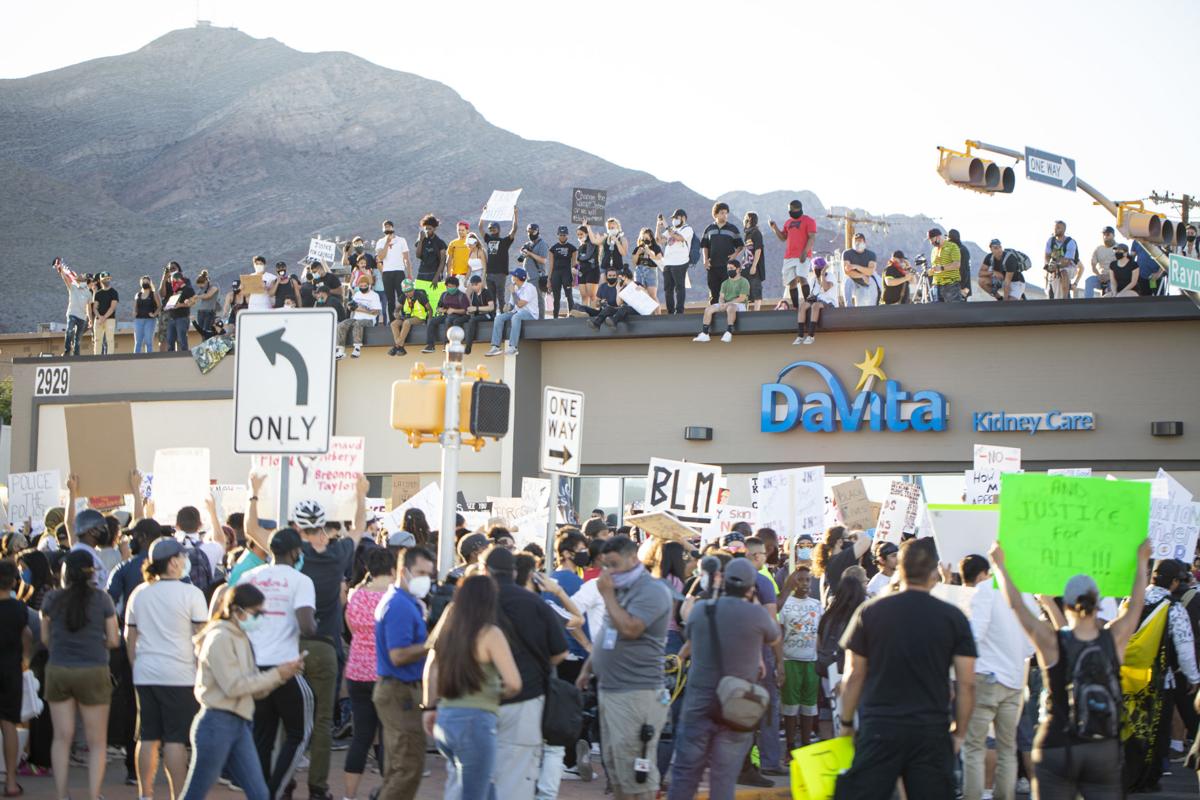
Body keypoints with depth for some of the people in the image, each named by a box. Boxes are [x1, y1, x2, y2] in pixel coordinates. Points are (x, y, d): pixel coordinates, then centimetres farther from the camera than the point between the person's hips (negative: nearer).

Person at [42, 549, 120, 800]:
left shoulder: (52, 599, -1)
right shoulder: (101, 598, -4)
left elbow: (46, 639, 6)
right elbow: (113, 640, -2)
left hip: (58, 672, 2)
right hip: (93, 672, -2)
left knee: (62, 738, 10)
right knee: (97, 742, 6)